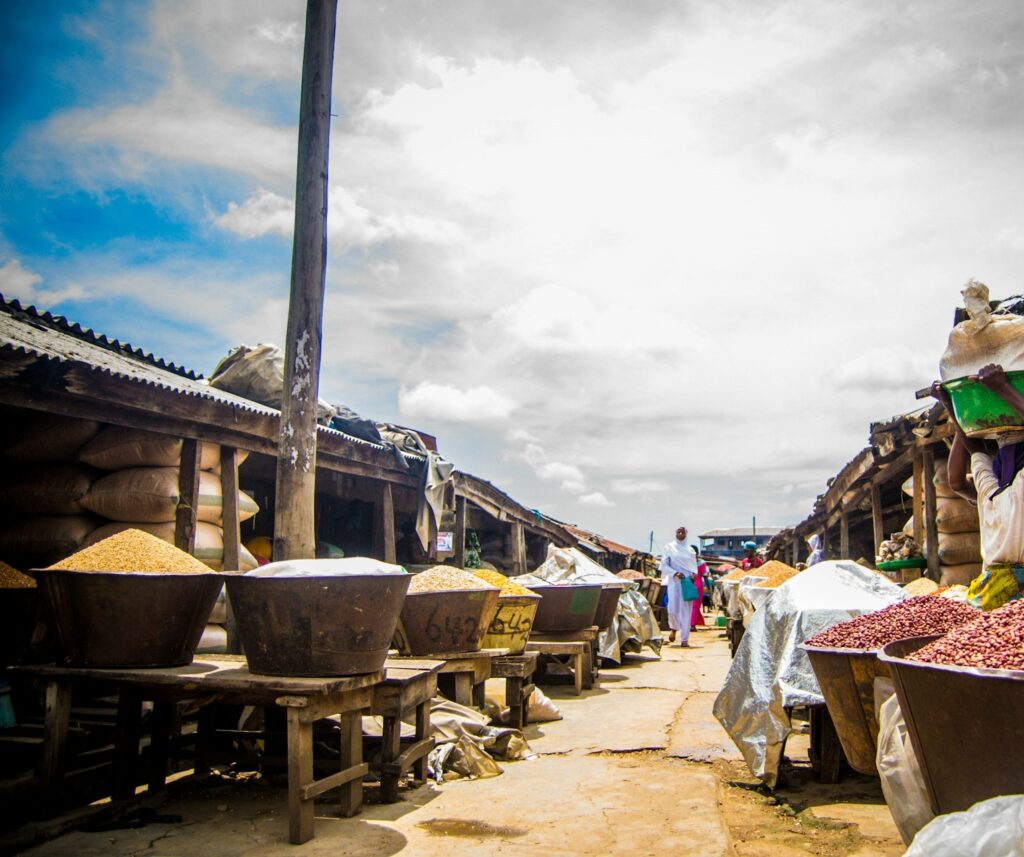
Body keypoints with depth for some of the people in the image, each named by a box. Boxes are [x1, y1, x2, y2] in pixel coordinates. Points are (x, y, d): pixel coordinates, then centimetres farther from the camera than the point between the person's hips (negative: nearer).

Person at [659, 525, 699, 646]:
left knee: (686, 610, -2)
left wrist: (693, 573, -6)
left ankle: (684, 639, 4)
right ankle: (674, 628, 25)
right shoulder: (669, 547, 3)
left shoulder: (690, 549, 10)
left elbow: (694, 566, 16)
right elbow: (664, 565, 1)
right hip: (674, 581, -2)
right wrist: (675, 573, -13)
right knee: (673, 609, -7)